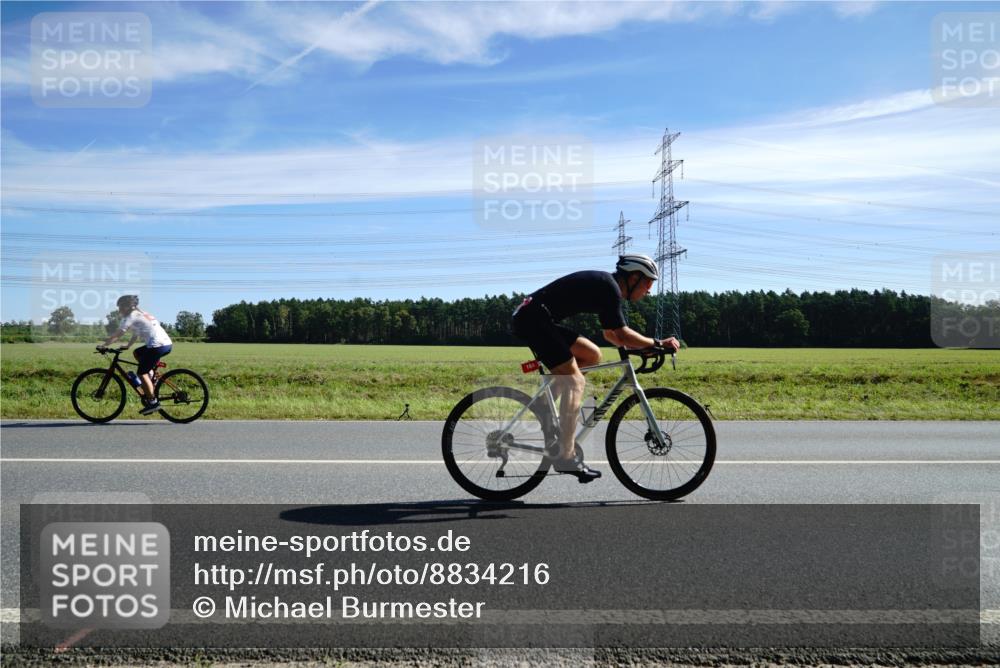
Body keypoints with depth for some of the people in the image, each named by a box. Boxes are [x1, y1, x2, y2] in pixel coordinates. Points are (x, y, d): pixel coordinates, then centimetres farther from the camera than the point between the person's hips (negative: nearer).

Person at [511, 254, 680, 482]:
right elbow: (622, 334, -17)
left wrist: (644, 346, 16)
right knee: (575, 382, -12)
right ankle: (565, 457, -13)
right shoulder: (609, 287, -11)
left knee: (593, 355, 12)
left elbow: (610, 334, 25)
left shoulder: (606, 286, 18)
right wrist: (658, 343, -8)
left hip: (535, 319, 10)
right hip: (533, 319, -10)